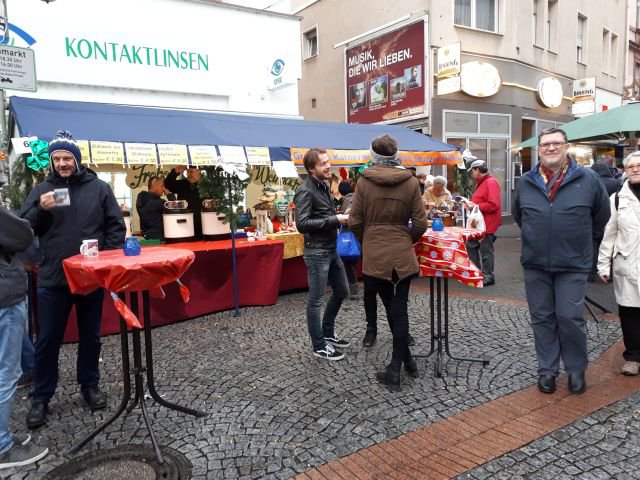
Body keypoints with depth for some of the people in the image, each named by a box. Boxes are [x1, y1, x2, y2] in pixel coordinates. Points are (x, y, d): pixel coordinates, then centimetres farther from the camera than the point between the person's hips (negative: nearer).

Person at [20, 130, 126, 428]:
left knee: (90, 336, 13)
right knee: (47, 340, 7)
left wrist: (110, 258, -8)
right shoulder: (42, 190, 5)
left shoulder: (98, 188, 4)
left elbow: (116, 225, 4)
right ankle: (41, 398, 21)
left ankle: (90, 386, 30)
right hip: (53, 278, 0)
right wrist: (40, 209, -14)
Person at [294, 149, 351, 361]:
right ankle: (319, 346, 15)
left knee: (341, 291, 19)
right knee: (315, 300, 2)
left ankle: (328, 334, 34)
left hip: (331, 250, 10)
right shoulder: (305, 191, -16)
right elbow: (302, 224, -25)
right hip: (317, 253, -10)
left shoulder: (324, 186, 12)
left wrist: (340, 218, 6)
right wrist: (335, 220, -24)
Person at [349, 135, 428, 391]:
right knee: (400, 308, 8)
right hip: (402, 254, 0)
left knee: (391, 307, 13)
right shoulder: (410, 182, -4)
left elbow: (355, 222, -4)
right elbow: (420, 224, -4)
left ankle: (405, 360, 23)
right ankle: (396, 366, 14)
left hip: (375, 255, 0)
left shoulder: (365, 181, -6)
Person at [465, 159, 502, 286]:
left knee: (486, 250, -2)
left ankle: (488, 277, 9)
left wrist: (476, 206, -20)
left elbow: (493, 205, -25)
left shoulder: (491, 183, -17)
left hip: (487, 224, -11)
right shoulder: (482, 183, 16)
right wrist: (472, 203, 8)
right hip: (479, 222, 11)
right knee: (471, 245, 15)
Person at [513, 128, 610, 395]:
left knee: (570, 317, -1)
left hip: (573, 265, -2)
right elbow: (518, 215, 20)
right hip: (535, 264, 3)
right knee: (542, 319, 9)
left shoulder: (588, 179, -2)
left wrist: (580, 238, 14)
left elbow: (602, 215, 9)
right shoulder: (526, 182, 4)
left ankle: (576, 369, 20)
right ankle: (547, 369, 22)